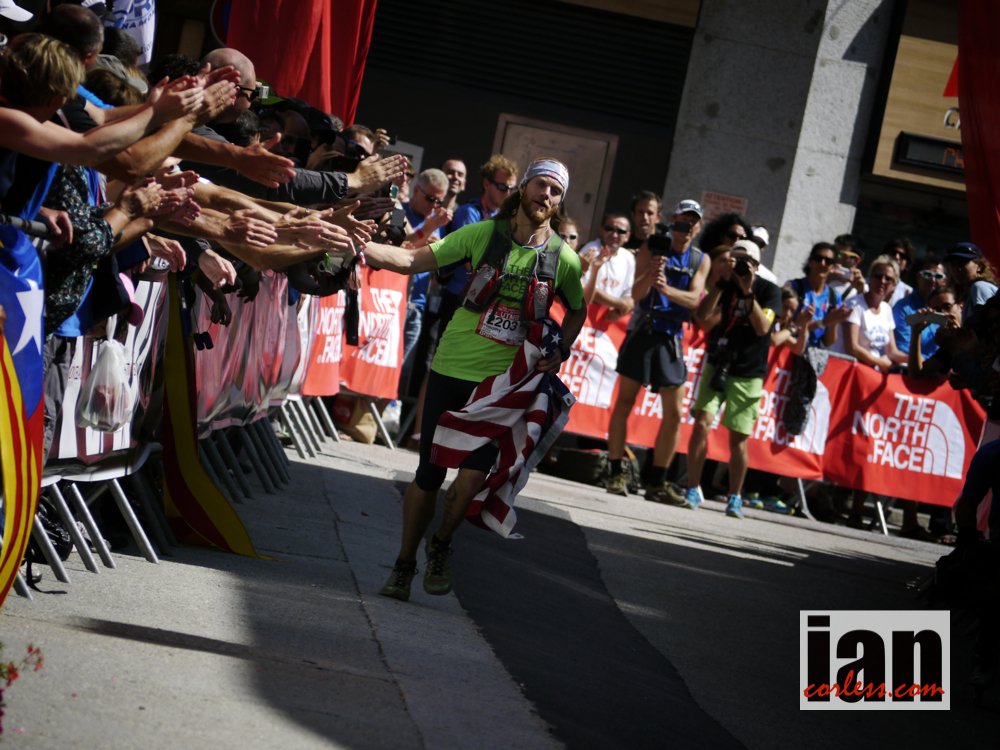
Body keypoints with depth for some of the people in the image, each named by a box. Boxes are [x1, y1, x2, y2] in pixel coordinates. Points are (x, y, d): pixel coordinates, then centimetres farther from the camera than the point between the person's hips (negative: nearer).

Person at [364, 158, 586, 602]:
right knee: (428, 475, 3)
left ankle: (441, 547, 12)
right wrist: (361, 246, -22)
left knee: (472, 478, -17)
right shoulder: (483, 234, -3)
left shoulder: (563, 258, 1)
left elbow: (577, 310, 21)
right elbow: (414, 261, -7)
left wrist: (561, 352, 7)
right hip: (452, 369, 0)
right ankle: (405, 564, 23)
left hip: (503, 381, 0)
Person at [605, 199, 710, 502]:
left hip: (671, 337, 3)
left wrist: (667, 289, -28)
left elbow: (694, 299, -8)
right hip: (643, 330, -3)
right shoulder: (652, 248, 0)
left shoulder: (701, 260, 7)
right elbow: (636, 293, -9)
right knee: (625, 401, -3)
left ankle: (657, 484, 6)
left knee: (674, 413, -1)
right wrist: (650, 276, -30)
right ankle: (616, 474, 2)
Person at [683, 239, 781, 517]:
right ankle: (693, 489, -1)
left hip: (748, 374, -2)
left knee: (738, 438, -2)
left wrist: (748, 293, -25)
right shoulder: (726, 285, 5)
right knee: (701, 423, -13)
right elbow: (702, 314, -11)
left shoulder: (769, 290, -3)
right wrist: (722, 282, -17)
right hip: (717, 366, 2)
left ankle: (735, 497, 14)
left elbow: (762, 327, -17)